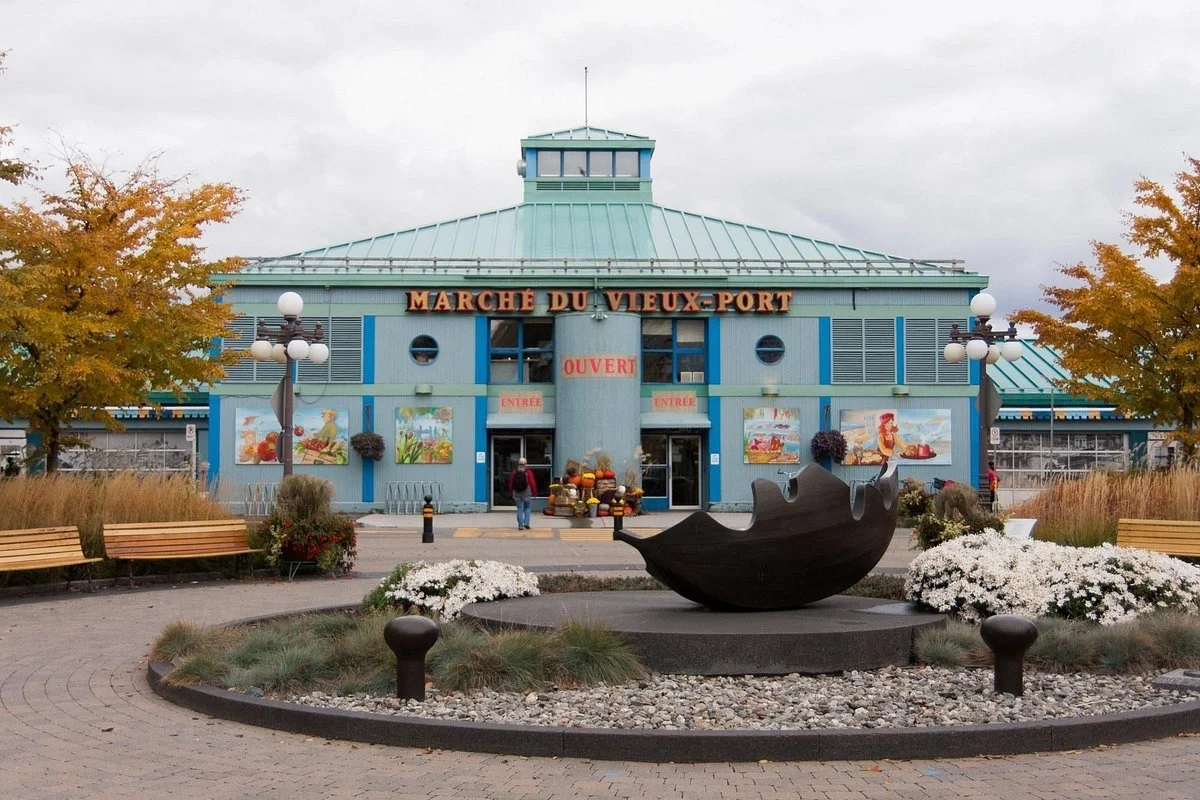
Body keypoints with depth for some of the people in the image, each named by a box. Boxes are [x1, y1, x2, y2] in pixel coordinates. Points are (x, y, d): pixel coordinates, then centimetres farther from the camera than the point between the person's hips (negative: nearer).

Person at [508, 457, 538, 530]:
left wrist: (511, 493, 15)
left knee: (519, 509, 7)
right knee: (528, 507, 12)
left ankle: (520, 525, 3)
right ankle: (526, 523, -1)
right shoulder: (528, 472, -7)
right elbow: (532, 483, -10)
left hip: (516, 493, 3)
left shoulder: (514, 472, 3)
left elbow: (511, 483, 6)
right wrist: (534, 493, -1)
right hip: (526, 493, -3)